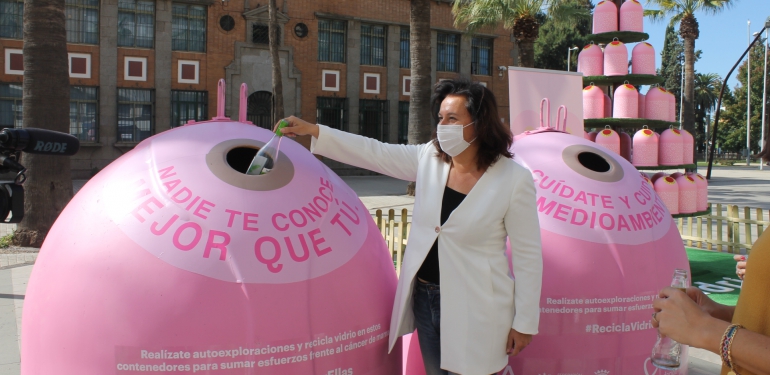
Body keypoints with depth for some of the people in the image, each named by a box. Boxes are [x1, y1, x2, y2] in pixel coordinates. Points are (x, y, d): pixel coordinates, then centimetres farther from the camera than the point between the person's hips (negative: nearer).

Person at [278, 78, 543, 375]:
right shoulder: (429, 158, -1)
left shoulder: (514, 180, -14)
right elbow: (373, 152, 2)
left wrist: (524, 322, -7)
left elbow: (528, 254, -10)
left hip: (473, 310, -5)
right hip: (424, 297, 6)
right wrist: (312, 130, -2)